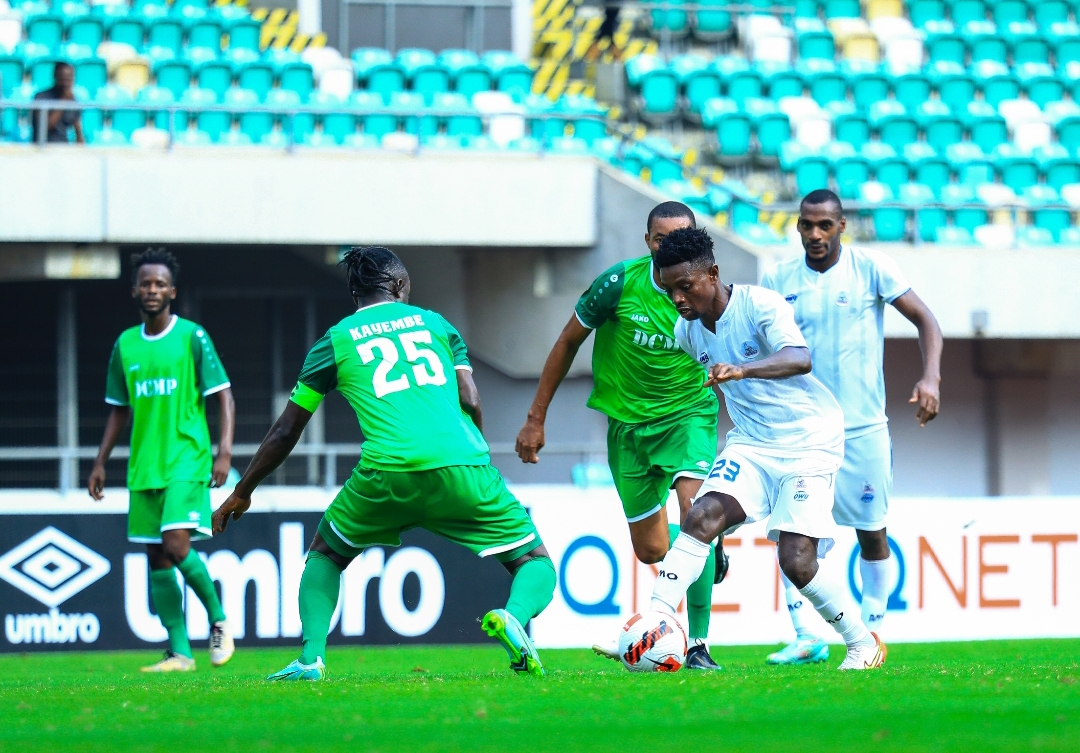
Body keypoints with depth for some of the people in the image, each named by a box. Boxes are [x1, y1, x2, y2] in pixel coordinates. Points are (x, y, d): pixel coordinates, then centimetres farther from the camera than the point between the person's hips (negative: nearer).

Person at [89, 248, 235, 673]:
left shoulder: (192, 337, -4)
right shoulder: (125, 346, 10)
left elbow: (224, 397, -5)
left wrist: (224, 452, -16)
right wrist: (100, 463, 14)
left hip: (187, 461, -5)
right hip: (144, 467, 5)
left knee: (176, 546, -18)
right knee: (156, 557, 3)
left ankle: (218, 620, 4)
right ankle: (179, 653, 7)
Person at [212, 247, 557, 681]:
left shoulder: (336, 341, 19)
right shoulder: (434, 323, 21)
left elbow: (285, 433, 22)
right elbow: (470, 402, 8)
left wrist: (241, 493, 33)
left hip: (387, 473, 0)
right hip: (460, 466, 0)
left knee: (325, 554, 27)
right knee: (536, 562, 13)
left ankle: (312, 658, 6)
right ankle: (514, 616, -22)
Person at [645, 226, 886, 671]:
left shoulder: (760, 305, -20)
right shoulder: (688, 330, 2)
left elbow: (799, 359, -39)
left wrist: (740, 369, -54)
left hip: (810, 442, -6)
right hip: (751, 445, 6)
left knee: (796, 563, -14)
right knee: (703, 516, -21)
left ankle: (864, 645, 8)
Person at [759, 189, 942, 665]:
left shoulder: (871, 269, -3)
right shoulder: (778, 280, 3)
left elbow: (924, 320, -5)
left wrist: (930, 377, -21)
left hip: (862, 427, -1)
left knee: (871, 531, 4)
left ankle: (871, 633, 17)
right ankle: (805, 638, -7)